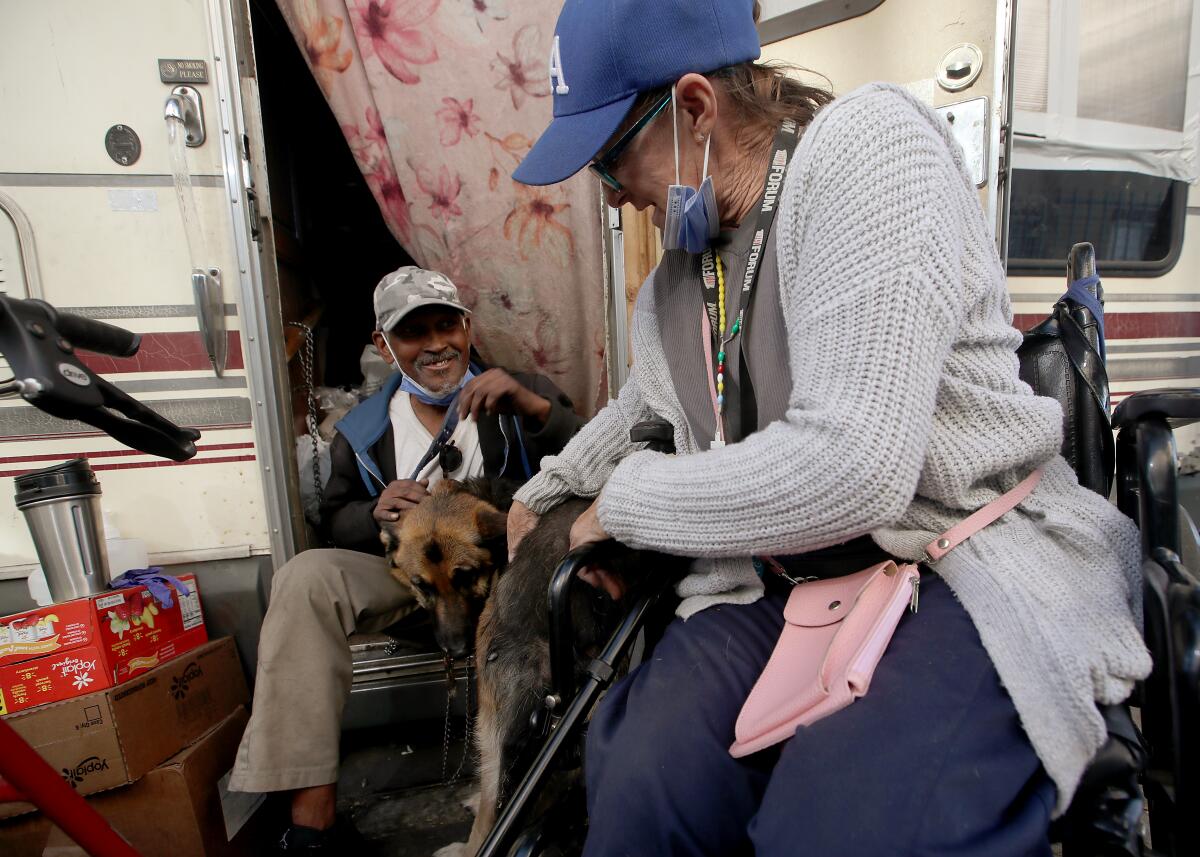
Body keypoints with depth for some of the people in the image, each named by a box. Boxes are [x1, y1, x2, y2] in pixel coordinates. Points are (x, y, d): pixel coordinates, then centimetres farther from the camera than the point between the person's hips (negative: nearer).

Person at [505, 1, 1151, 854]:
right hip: (781, 573, 6)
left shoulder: (867, 143, -14)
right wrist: (542, 494, 33)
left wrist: (624, 499, -11)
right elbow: (645, 405, 31)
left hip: (968, 562, -4)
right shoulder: (678, 270, 10)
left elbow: (850, 469, -25)